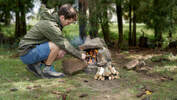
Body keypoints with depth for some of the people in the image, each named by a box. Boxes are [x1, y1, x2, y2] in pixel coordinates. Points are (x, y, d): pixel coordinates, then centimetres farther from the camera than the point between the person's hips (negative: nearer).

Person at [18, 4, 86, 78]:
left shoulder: (51, 17, 3)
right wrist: (80, 55, -13)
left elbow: (43, 9, 28)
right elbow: (65, 44, -23)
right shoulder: (50, 26, -25)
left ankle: (36, 65, 6)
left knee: (61, 53, 0)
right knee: (57, 45, -27)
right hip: (26, 53, -10)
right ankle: (47, 70, -10)